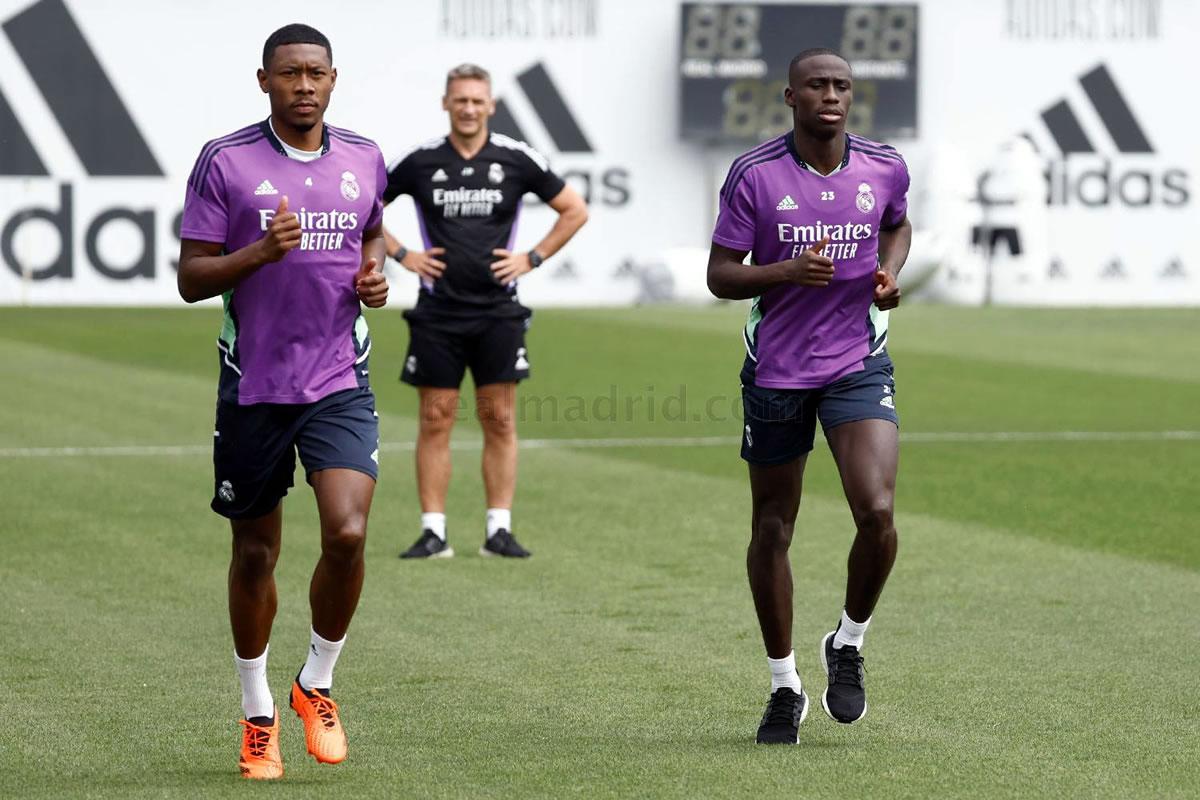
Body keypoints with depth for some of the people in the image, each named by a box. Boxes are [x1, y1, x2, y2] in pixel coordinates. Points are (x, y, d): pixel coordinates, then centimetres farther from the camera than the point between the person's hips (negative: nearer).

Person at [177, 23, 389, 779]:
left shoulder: (364, 159, 6)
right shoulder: (225, 162, -5)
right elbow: (191, 277, -5)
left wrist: (376, 274, 4)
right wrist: (262, 251, -22)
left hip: (340, 383, 2)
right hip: (254, 384, -2)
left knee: (347, 534, -16)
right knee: (256, 551, 8)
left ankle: (318, 683, 8)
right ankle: (258, 713, 25)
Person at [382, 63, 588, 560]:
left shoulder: (516, 159, 1)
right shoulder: (420, 162, 1)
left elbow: (575, 211, 9)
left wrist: (532, 259, 1)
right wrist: (400, 255, 2)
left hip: (497, 312, 0)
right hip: (437, 313, 0)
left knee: (500, 421, 1)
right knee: (435, 421, 0)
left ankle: (499, 530, 6)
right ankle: (433, 532, 3)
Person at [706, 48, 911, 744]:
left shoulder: (886, 168, 0)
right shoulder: (754, 175, -8)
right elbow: (720, 275, -5)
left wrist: (889, 273, 1)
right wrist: (787, 271, -22)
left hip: (859, 366, 1)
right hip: (776, 369, -1)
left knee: (877, 513, -18)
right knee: (772, 530, 7)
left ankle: (849, 646, 9)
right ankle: (785, 689, 23)